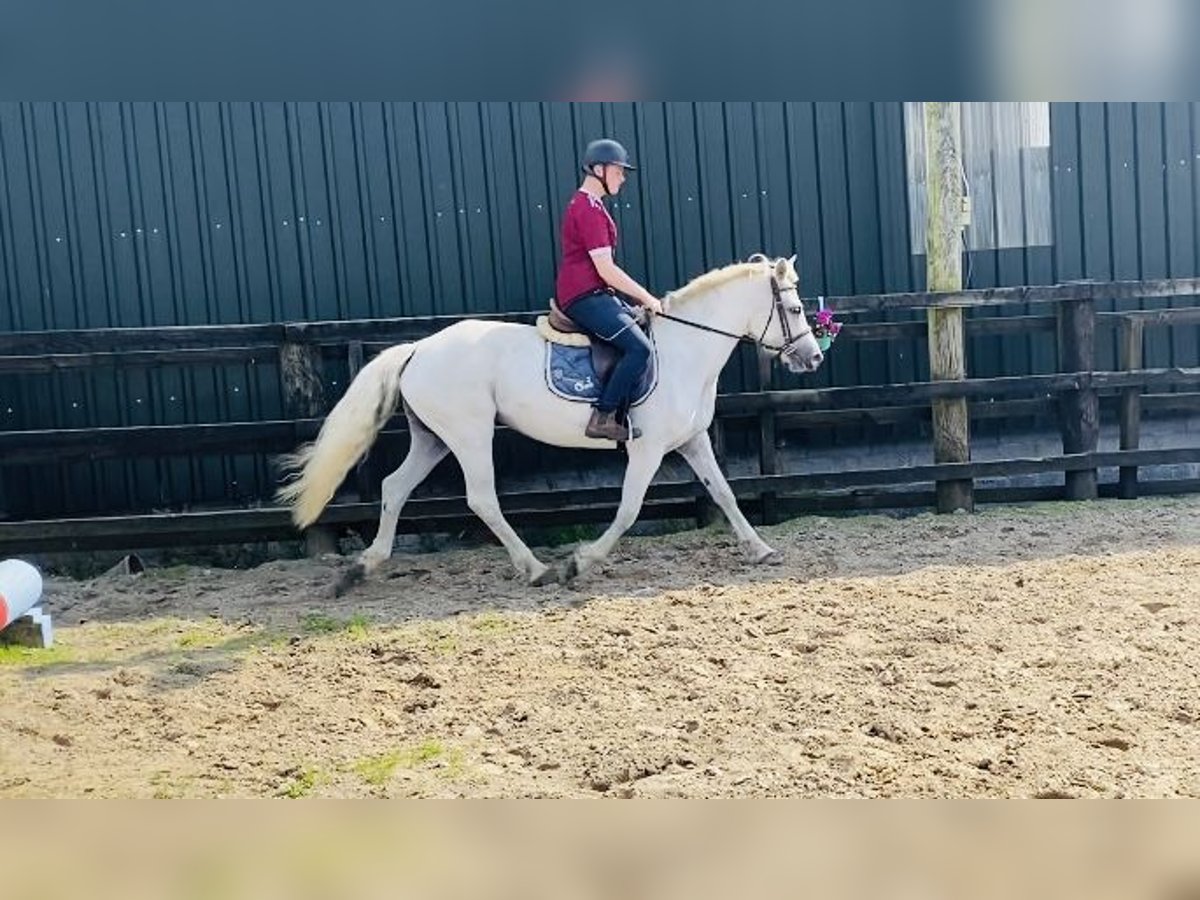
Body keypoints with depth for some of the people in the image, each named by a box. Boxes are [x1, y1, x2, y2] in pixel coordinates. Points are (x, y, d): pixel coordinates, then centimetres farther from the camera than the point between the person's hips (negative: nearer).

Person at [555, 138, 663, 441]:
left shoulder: (587, 205, 19)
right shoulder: (589, 209, -13)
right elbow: (606, 270, -18)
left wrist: (643, 299, 17)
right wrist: (647, 298, -10)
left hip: (594, 294, 11)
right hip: (584, 298, -11)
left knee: (644, 328, 15)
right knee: (639, 347, -22)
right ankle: (603, 418, -18)